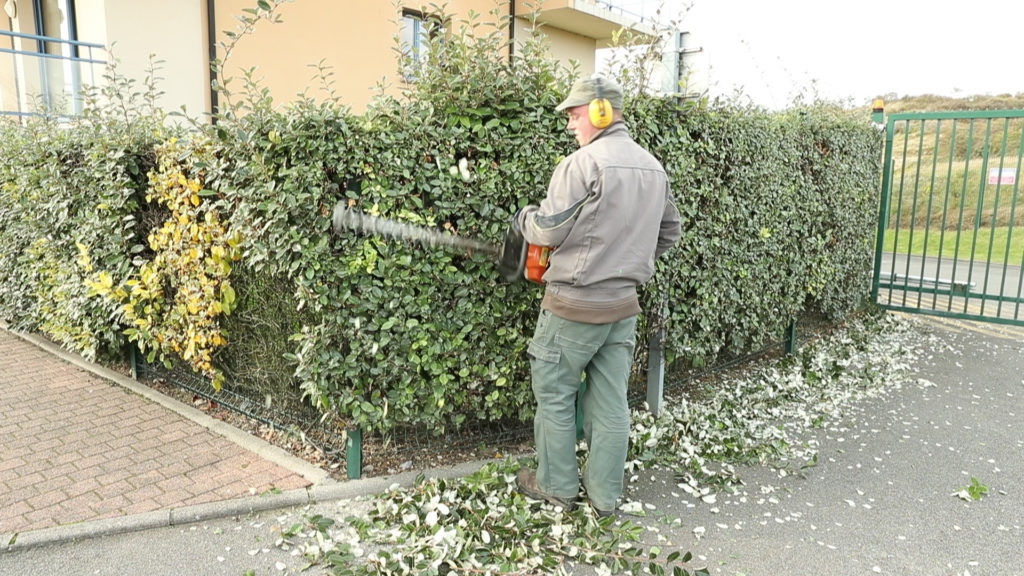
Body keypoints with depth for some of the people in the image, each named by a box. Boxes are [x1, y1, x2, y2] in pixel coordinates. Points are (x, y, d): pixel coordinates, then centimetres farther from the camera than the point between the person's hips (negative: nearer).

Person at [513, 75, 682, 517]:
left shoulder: (583, 163, -16)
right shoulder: (653, 167, 9)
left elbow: (548, 230, -15)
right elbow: (669, 232, 18)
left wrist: (525, 217, 6)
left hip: (574, 306, -7)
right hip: (624, 304, 7)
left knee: (555, 396, 11)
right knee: (610, 402, 14)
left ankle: (557, 487, 24)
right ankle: (605, 496, 24)